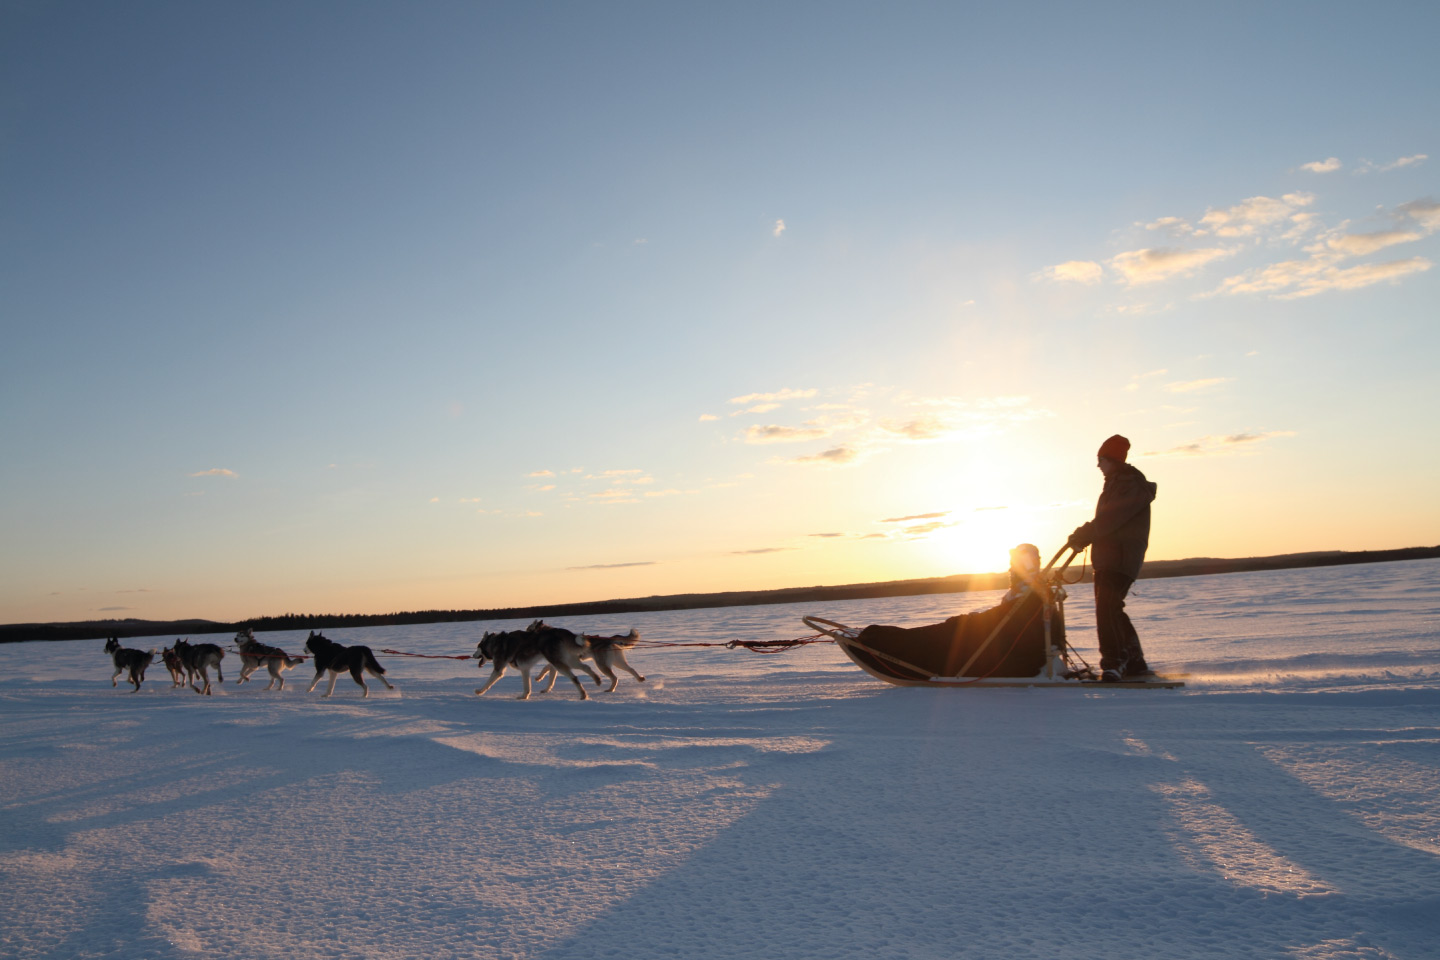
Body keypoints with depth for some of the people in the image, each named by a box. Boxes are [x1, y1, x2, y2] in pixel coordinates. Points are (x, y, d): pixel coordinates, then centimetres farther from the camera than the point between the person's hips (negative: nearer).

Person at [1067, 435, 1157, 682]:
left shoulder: (1133, 485, -11)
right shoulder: (1114, 484, 21)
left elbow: (1109, 520, -19)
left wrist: (1081, 537, -14)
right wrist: (1082, 537, 8)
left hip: (1121, 557, -10)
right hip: (1106, 557, 10)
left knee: (1107, 607, -20)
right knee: (1109, 610, 13)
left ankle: (1113, 662, -22)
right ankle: (1135, 663, 21)